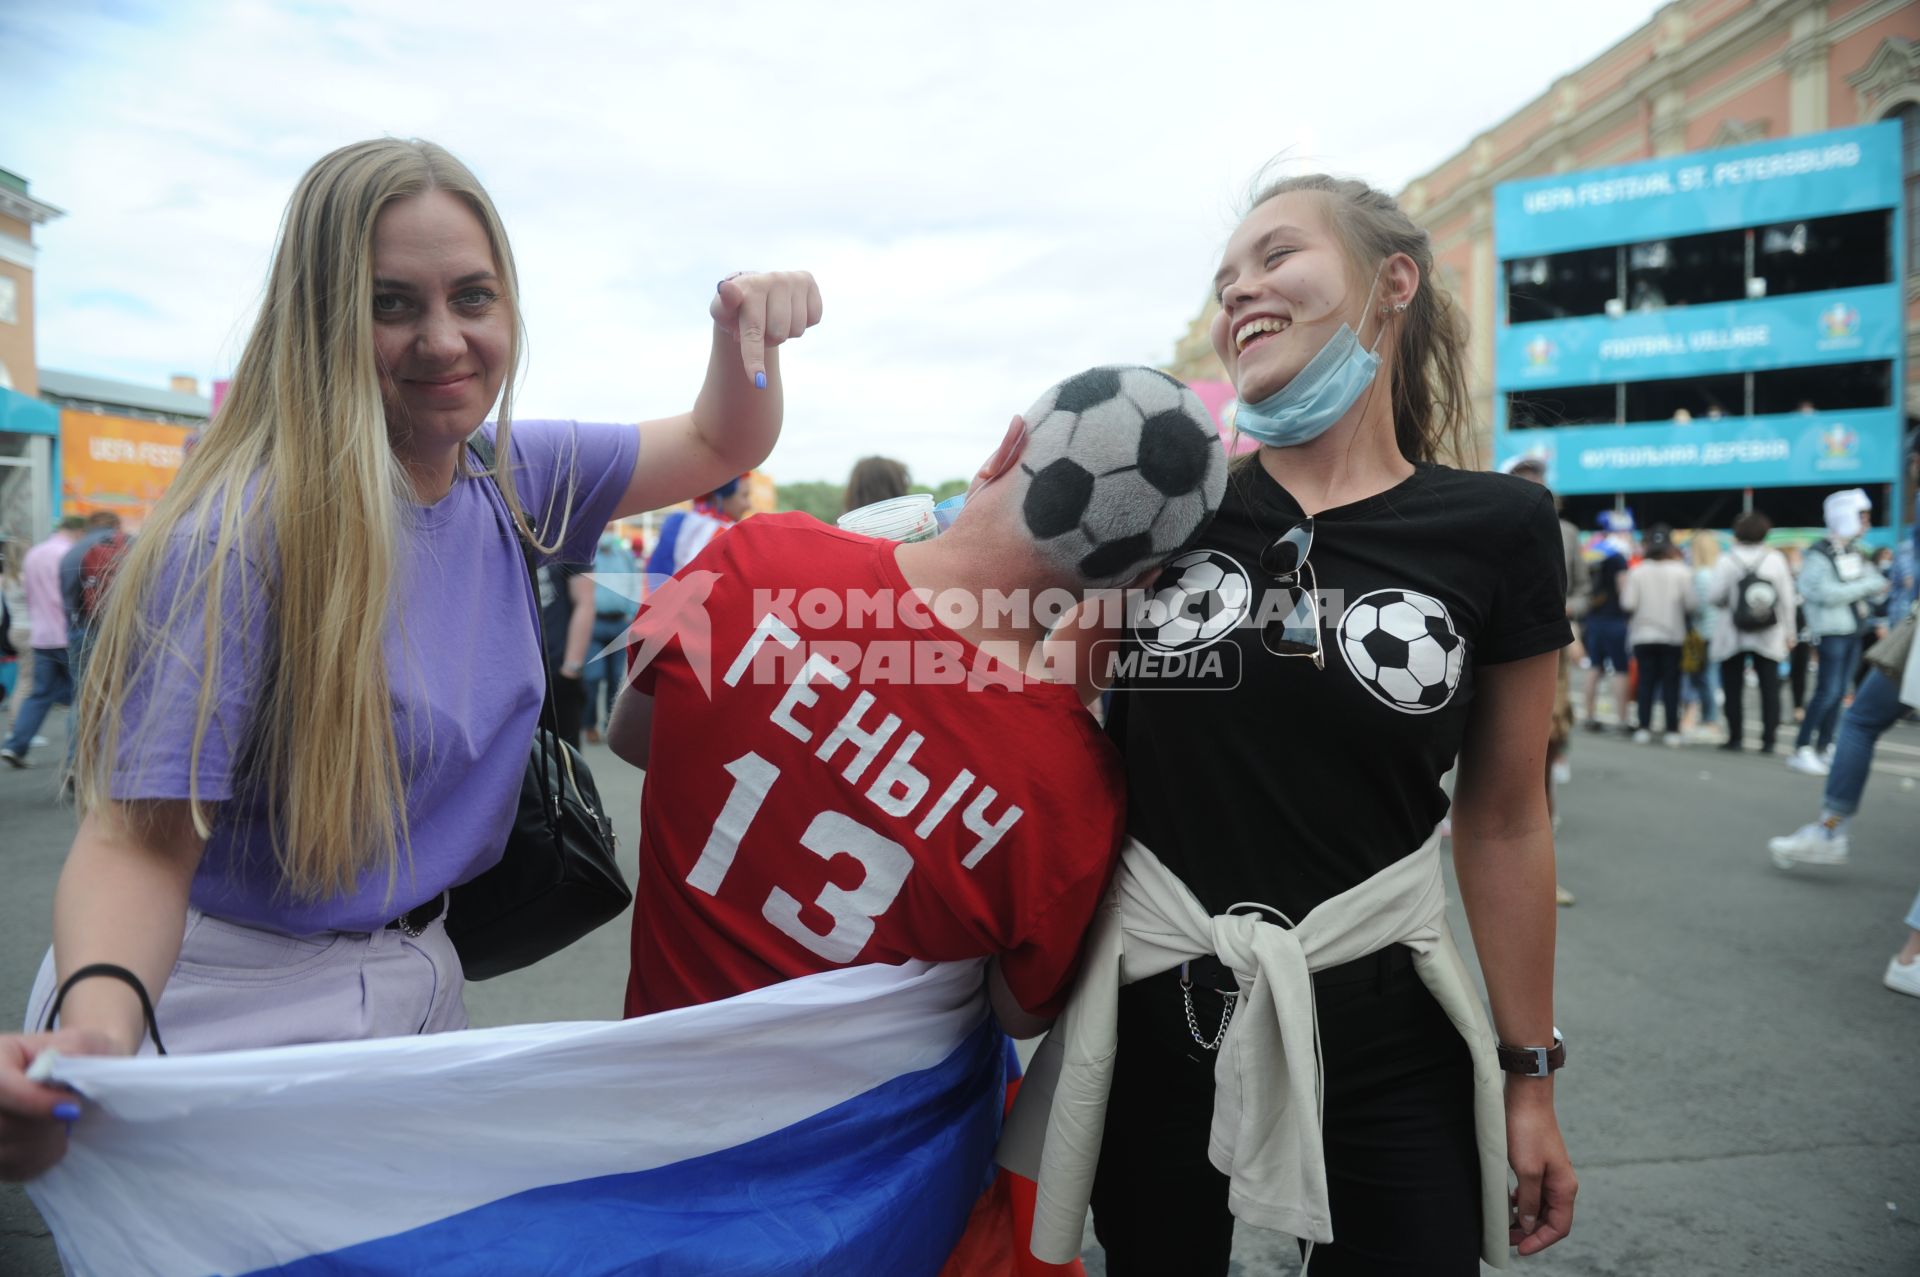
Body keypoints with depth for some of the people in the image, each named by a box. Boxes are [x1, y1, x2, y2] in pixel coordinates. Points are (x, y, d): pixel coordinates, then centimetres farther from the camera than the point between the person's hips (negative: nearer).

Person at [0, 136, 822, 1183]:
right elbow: (141, 838, -24)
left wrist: (745, 334, -15)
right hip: (234, 1008, -6)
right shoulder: (240, 543, -23)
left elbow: (719, 446, 7)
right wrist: (98, 1023, -45)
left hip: (420, 980, 6)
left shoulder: (512, 484, -3)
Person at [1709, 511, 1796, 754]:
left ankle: (1735, 738, 4)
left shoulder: (1727, 561, -10)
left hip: (1732, 637, -2)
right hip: (1768, 637, 2)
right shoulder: (1776, 559, -2)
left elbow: (1714, 596, -11)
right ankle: (1769, 739, 3)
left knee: (1733, 689, 5)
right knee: (1769, 688, 7)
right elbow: (1788, 599, -1)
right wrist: (1788, 630, 7)